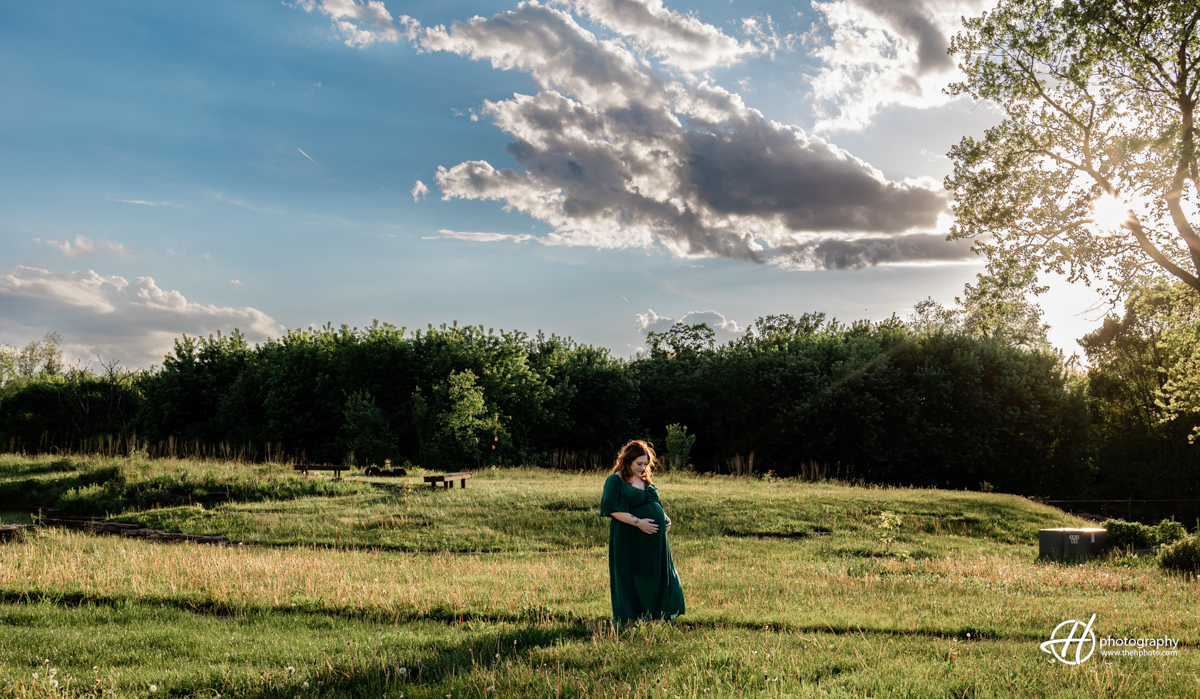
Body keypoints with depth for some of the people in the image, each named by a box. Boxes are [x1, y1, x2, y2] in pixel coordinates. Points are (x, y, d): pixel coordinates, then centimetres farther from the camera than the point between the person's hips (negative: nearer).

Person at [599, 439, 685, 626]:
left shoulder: (644, 479, 14)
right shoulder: (615, 481, -9)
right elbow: (613, 510, -16)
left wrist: (665, 518, 3)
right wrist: (638, 522, -22)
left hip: (655, 537, 7)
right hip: (629, 539, -7)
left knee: (659, 573, 11)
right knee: (631, 576, 1)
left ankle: (664, 611, 22)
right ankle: (629, 616, 12)